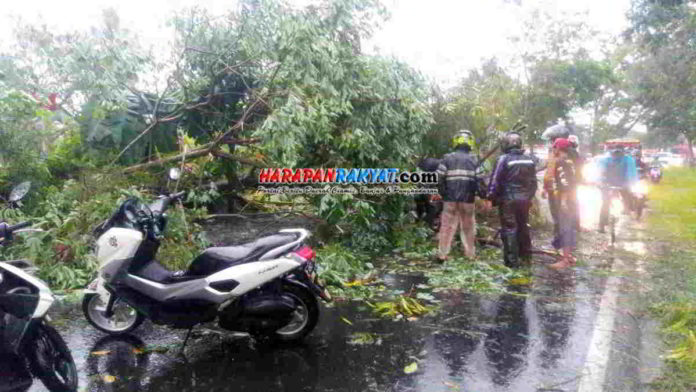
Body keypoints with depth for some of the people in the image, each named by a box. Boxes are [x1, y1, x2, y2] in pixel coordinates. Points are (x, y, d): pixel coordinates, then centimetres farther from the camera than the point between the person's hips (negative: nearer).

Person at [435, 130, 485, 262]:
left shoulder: (447, 158, 0)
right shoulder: (474, 160, 2)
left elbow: (439, 178, -4)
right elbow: (480, 179, -2)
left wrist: (443, 193, 6)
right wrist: (479, 192, 12)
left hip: (450, 198, 0)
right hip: (468, 198, 1)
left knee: (447, 225, 4)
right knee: (468, 226, 12)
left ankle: (442, 254, 2)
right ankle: (470, 253, 18)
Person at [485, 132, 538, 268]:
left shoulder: (504, 159, -12)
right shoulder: (530, 159, 7)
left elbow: (495, 180, -13)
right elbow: (533, 182, 11)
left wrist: (490, 198, -6)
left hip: (508, 200, -6)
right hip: (524, 199, 6)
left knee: (509, 229, -2)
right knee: (524, 227, 17)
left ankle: (512, 261, -1)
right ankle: (526, 256, 27)